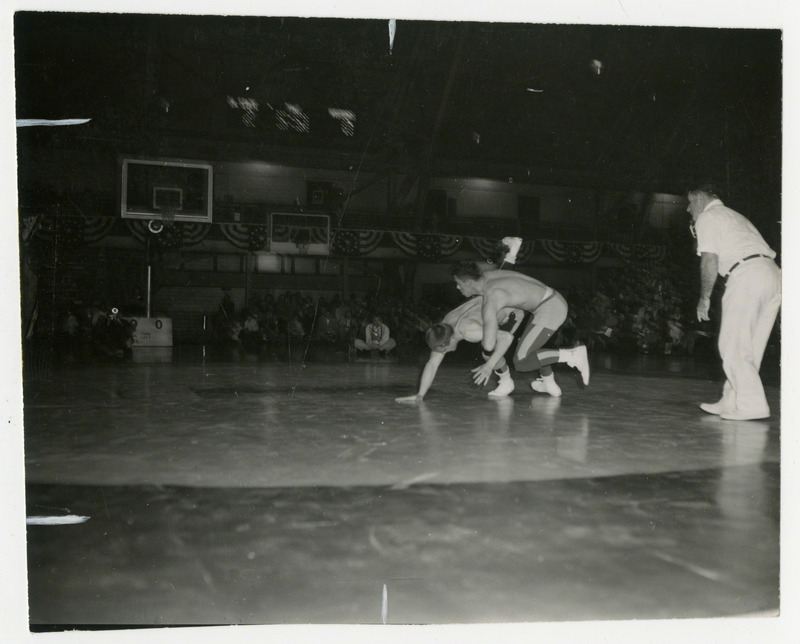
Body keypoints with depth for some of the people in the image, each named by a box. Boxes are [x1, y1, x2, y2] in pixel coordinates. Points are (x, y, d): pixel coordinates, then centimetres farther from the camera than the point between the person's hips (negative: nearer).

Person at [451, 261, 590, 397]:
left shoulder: (490, 302, -22)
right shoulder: (486, 275, 5)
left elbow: (489, 344, -28)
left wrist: (489, 364, -3)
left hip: (549, 310, -10)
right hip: (555, 300, 10)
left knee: (521, 362, -11)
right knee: (527, 344, 31)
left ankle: (573, 355, -11)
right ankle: (550, 385, 42)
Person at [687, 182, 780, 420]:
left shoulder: (707, 217, 6)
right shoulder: (734, 216, 33)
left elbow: (710, 260, -4)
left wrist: (705, 298, 2)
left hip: (747, 274, -9)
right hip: (773, 273, 9)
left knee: (733, 346, -6)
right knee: (749, 347, 11)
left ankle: (751, 404, -10)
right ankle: (732, 401, 15)